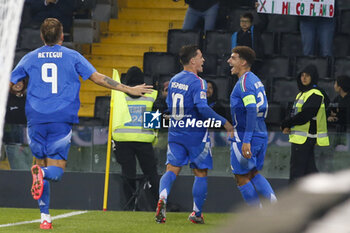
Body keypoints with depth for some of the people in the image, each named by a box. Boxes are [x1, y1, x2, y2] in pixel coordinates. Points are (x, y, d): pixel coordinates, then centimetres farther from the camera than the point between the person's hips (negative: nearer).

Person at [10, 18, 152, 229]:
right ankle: (41, 173, -38)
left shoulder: (30, 58, 10)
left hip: (36, 119, 2)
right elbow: (98, 78, 1)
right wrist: (128, 89, 6)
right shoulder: (72, 57, 5)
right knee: (56, 171, 0)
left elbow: (9, 84, 16)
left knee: (42, 165, 12)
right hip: (62, 120, -2)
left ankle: (45, 217, 7)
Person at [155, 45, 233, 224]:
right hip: (196, 134, -5)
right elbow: (202, 108, -25)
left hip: (175, 133, 5)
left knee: (172, 170, 0)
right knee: (200, 173, 9)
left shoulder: (174, 80, 8)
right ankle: (196, 213, 12)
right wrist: (224, 123, -19)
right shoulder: (197, 82, -15)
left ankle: (162, 197, -28)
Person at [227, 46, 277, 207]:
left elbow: (251, 110, -24)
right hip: (261, 135, 9)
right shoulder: (256, 80, 15)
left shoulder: (244, 82, -14)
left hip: (244, 137, -9)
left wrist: (246, 141, -27)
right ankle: (274, 202, 1)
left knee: (241, 177, 1)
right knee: (253, 173, 18)